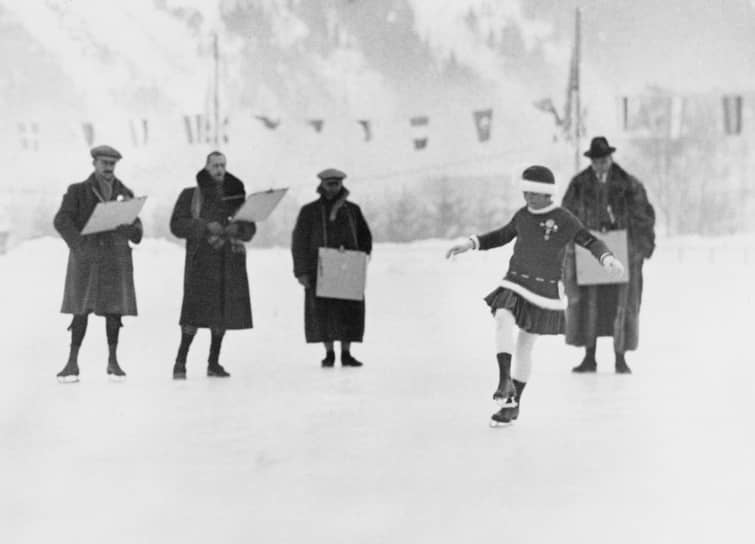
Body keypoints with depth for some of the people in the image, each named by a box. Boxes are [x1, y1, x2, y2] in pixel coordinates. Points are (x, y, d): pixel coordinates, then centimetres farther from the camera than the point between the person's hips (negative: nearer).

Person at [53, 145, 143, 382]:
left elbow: (136, 225, 13)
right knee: (81, 310, -5)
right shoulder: (77, 191, 4)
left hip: (116, 258, 3)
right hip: (86, 258, -2)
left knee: (114, 309, 2)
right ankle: (72, 363, -1)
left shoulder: (124, 193, 13)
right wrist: (78, 243, -20)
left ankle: (113, 361, 12)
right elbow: (61, 220, -6)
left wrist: (130, 228, -12)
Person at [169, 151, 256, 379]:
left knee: (223, 311, 2)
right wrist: (206, 226, -16)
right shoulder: (190, 195, 7)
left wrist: (238, 228, -10)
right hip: (201, 259, -4)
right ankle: (180, 362, -7)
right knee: (196, 310, -13)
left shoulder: (236, 195, 16)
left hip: (230, 260, 4)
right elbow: (177, 225, -4)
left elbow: (250, 230, 13)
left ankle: (213, 362, 11)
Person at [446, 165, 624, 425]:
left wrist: (608, 258, -30)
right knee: (503, 319, -28)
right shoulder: (523, 215, 7)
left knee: (525, 346, 3)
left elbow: (590, 242, -11)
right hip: (514, 284, 3)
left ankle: (514, 403, 17)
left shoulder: (564, 219, -6)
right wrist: (471, 243, 16)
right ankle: (505, 381, -30)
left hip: (544, 290, -3)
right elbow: (503, 235, 23)